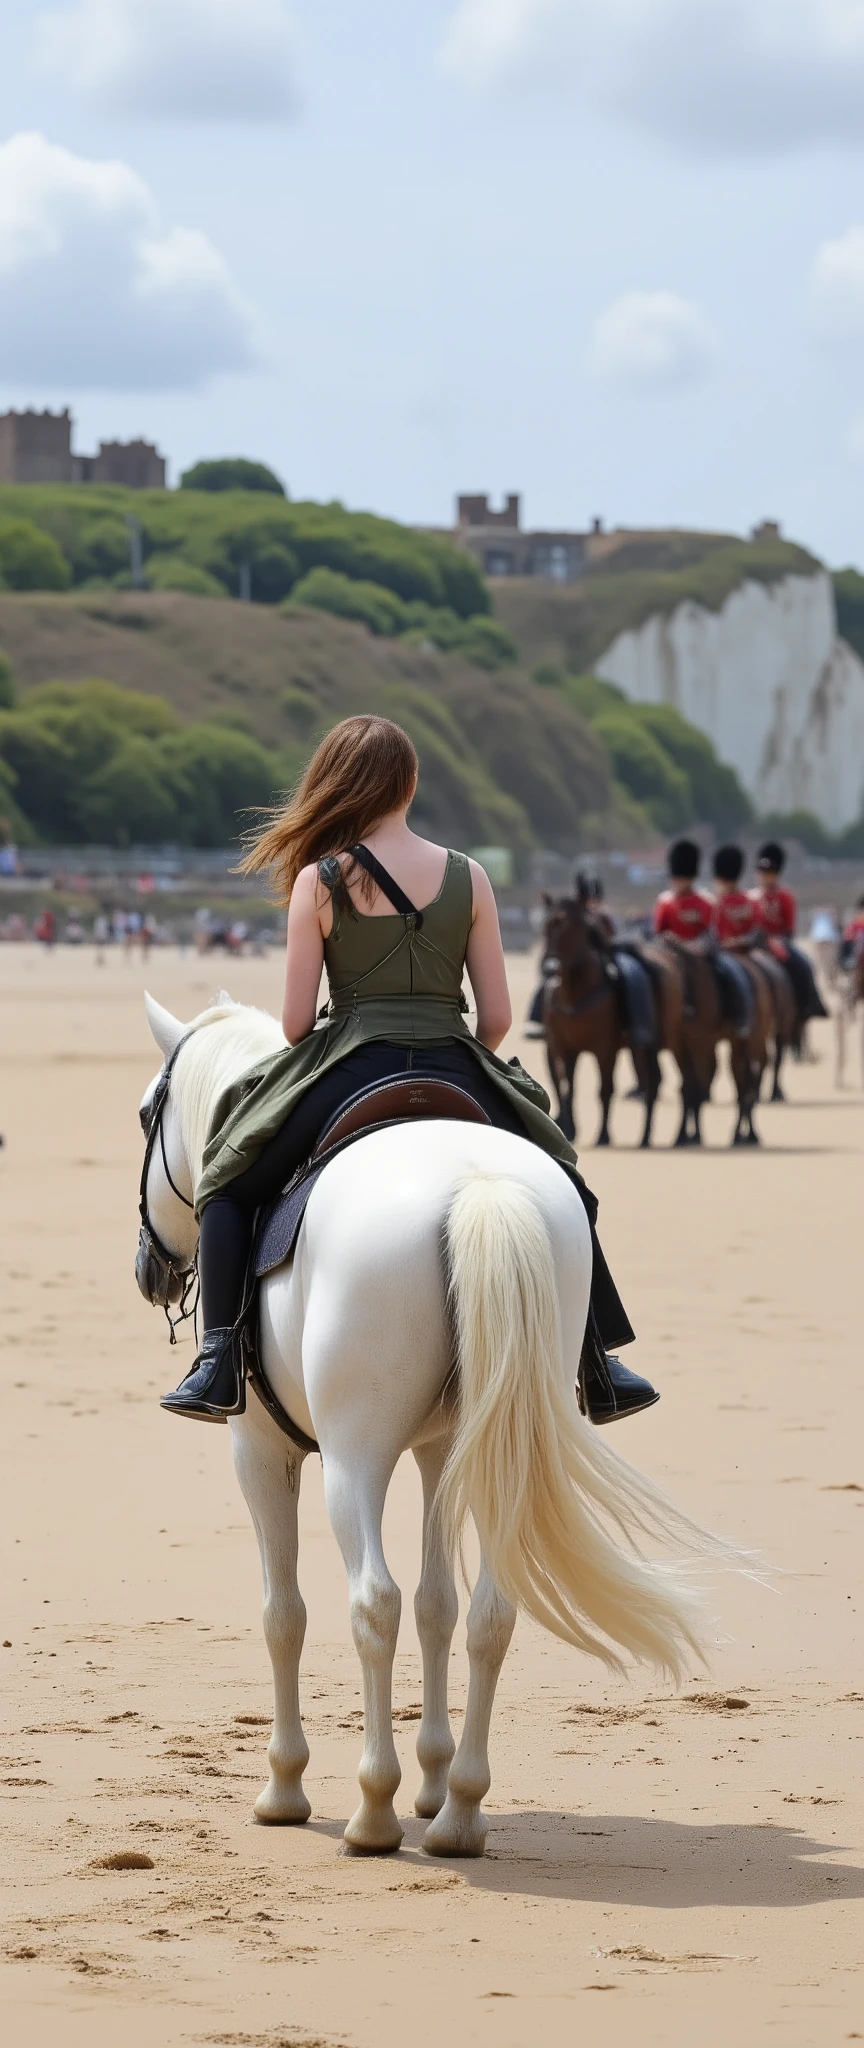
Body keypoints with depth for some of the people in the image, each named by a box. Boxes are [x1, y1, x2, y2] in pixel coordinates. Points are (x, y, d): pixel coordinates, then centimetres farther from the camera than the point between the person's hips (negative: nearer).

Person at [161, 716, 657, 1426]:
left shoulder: (319, 881, -3)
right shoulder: (468, 877, 3)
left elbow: (296, 1020, -2)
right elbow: (498, 1015, 3)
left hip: (348, 1074, -2)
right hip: (456, 1078, 2)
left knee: (228, 1186, 22)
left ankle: (220, 1359, 7)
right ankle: (598, 1369, 27)